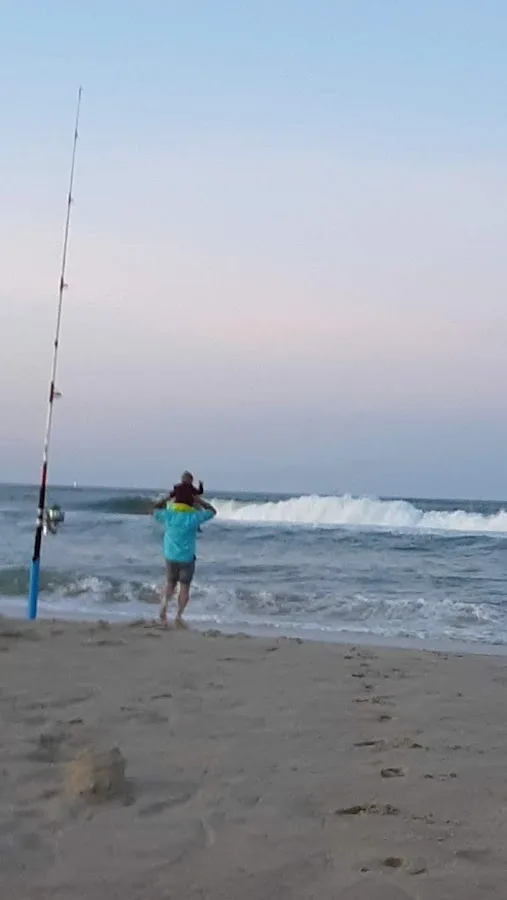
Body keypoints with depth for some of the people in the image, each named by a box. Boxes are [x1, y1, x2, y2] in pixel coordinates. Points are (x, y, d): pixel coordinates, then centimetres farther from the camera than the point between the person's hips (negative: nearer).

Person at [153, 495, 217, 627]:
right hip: (187, 558, -3)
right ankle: (179, 615, -2)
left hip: (170, 557, 3)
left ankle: (164, 602, -6)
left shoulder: (168, 515, -6)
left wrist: (167, 497, 14)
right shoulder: (193, 517, -12)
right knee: (184, 587, 7)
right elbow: (212, 511, 4)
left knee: (170, 583, 20)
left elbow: (155, 509, 16)